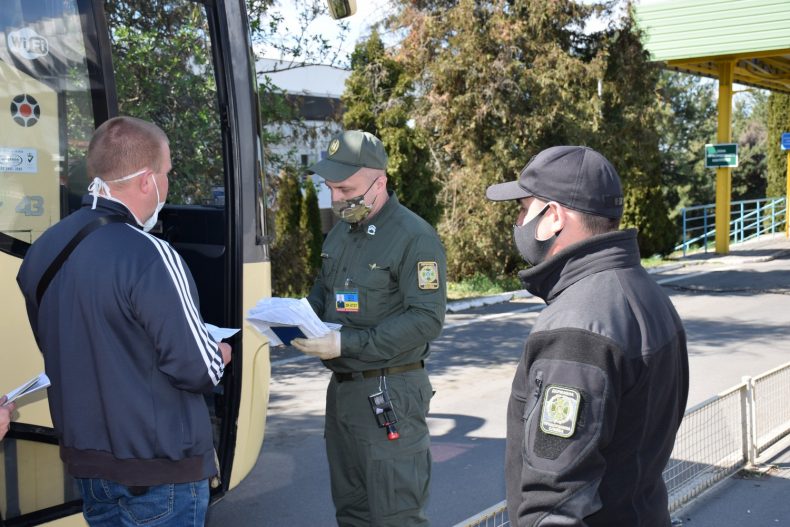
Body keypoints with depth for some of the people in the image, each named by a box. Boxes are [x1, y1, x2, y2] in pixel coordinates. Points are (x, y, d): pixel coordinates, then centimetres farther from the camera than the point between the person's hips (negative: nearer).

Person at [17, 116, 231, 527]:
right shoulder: (149, 256, -24)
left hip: (85, 461, 7)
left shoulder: (41, 251, 0)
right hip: (158, 471, -7)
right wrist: (219, 356, 1)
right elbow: (199, 369, -22)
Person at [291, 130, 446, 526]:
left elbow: (427, 318, -21)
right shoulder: (340, 232, 12)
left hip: (391, 393, -8)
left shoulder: (414, 237, -15)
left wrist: (348, 344, -25)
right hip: (342, 386, 8)